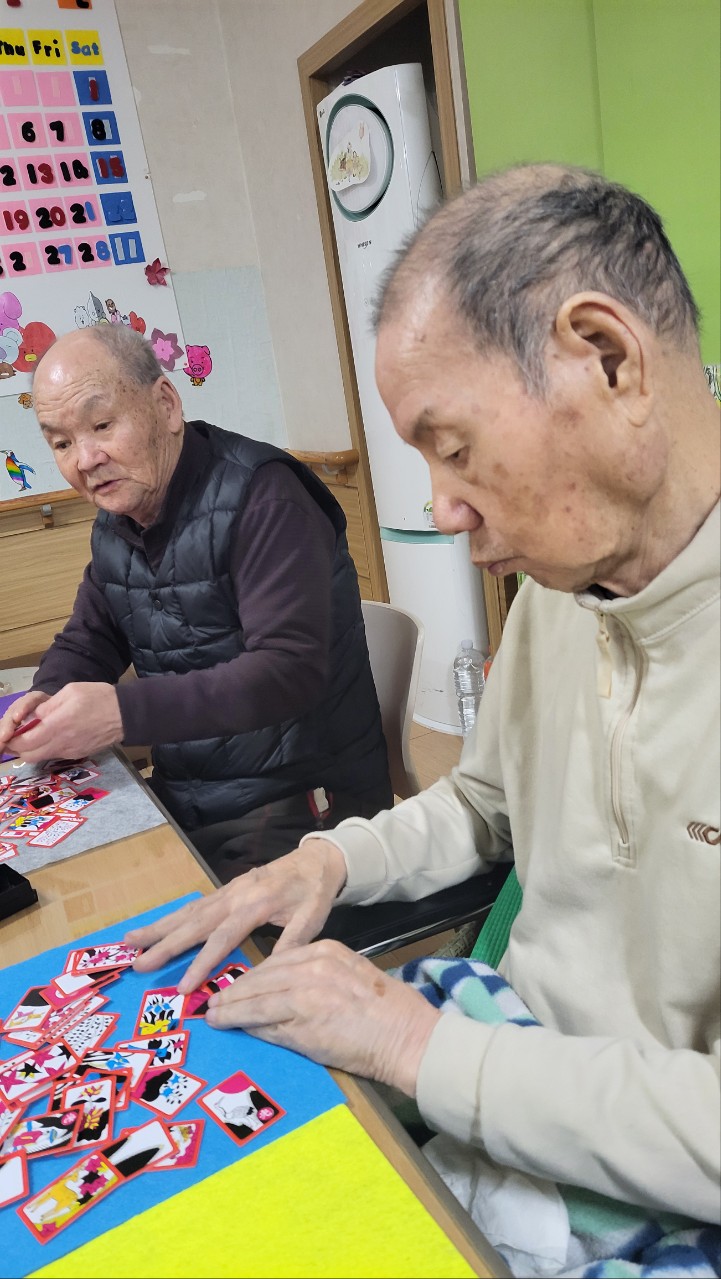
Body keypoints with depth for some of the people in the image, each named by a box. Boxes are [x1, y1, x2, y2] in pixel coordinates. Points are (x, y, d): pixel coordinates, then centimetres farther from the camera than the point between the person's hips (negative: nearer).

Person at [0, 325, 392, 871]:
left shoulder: (259, 496, -17)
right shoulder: (115, 522, 9)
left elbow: (290, 667, -26)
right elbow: (87, 642, 17)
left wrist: (125, 711, -34)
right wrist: (48, 698, -7)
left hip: (298, 800, -7)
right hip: (184, 802, 7)